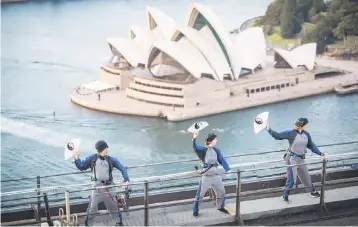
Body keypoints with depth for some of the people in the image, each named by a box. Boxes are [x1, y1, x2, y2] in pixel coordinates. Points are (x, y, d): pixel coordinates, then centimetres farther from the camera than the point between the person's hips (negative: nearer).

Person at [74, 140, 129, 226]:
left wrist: (126, 180, -8)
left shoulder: (111, 159, -3)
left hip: (109, 186, 1)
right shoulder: (92, 158, -3)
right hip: (97, 186, -1)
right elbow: (82, 167, 6)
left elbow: (122, 168, 2)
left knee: (113, 205, 12)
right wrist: (77, 159, -9)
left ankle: (119, 222, 28)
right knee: (92, 207, 2)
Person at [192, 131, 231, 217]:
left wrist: (227, 170, -11)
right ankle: (195, 210, 16)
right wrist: (194, 139, -47)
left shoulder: (216, 150, 5)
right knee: (200, 194, 0)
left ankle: (220, 207, 40)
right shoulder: (203, 149, -9)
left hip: (216, 175, 5)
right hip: (206, 176, -5)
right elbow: (195, 147, -28)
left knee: (221, 192, 18)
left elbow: (222, 160, 3)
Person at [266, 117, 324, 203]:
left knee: (306, 177, 18)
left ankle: (313, 192, 37)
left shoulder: (306, 134, 1)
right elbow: (278, 136, -9)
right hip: (292, 159, -5)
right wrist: (269, 130, -17)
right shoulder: (291, 133, -15)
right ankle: (285, 196, 17)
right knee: (292, 180, -2)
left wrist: (320, 153, 12)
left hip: (301, 159, 5)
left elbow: (311, 145, 13)